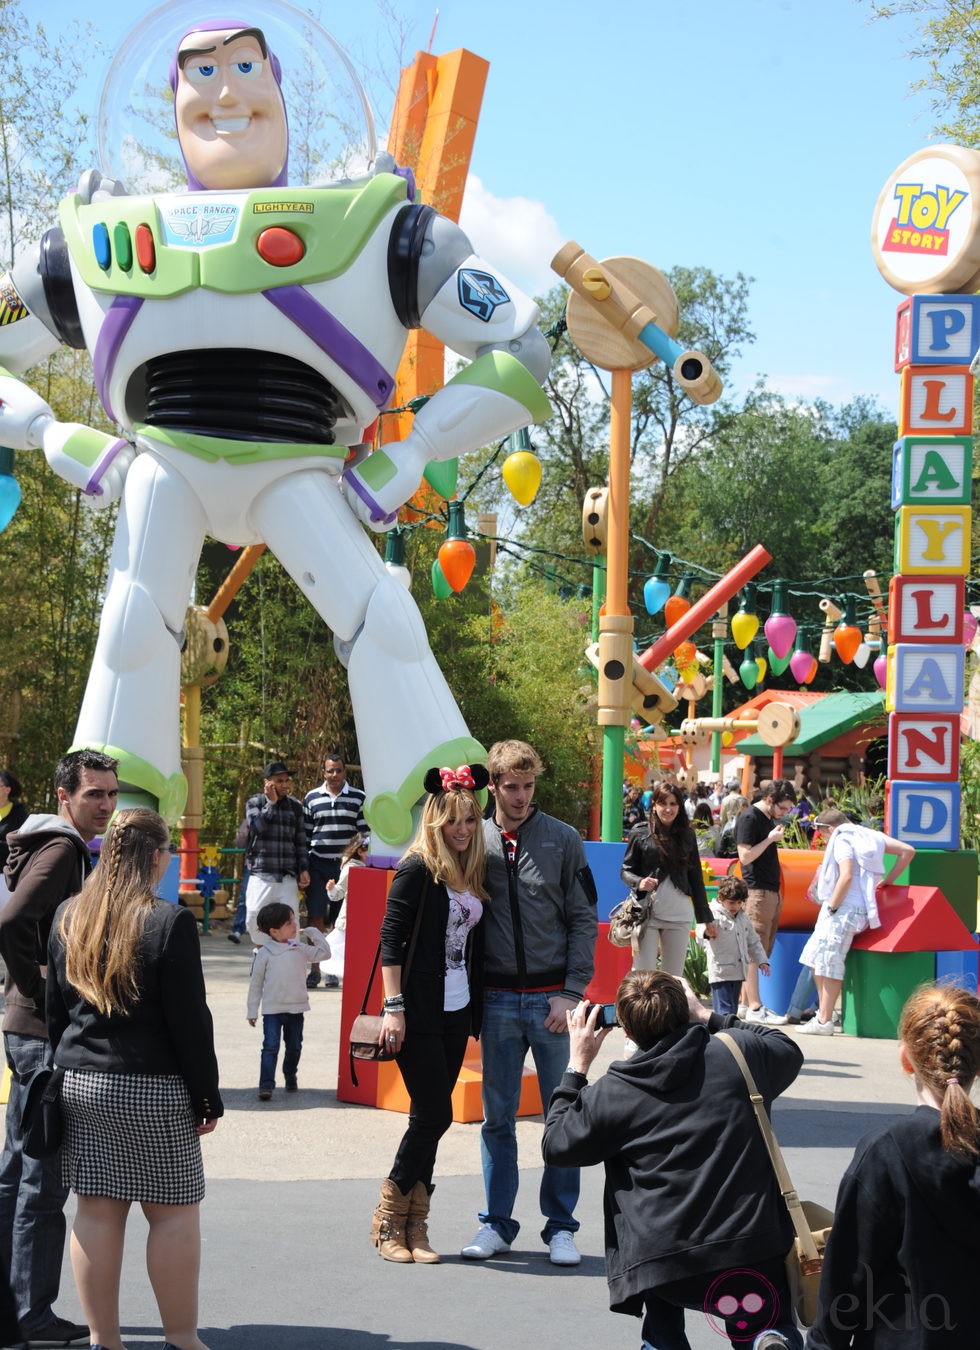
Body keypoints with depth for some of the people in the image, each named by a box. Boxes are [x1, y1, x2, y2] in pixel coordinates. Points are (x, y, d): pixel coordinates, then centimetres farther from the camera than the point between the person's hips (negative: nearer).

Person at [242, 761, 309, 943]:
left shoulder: (295, 806, 13)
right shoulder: (254, 803, 6)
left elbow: (300, 841, 14)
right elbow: (257, 827, -13)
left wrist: (303, 870, 7)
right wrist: (271, 802, -8)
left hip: (288, 876, 2)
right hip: (261, 874, -2)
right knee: (254, 917, -5)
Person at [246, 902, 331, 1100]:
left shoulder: (300, 949, 3)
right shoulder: (264, 954, -7)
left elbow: (324, 953, 10)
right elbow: (255, 983, -1)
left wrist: (314, 934, 3)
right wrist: (252, 1011, 1)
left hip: (296, 1009, 4)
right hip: (272, 1009, -4)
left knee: (294, 1046, 15)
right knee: (271, 1046, -11)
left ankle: (290, 1076, 36)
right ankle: (266, 1085, -12)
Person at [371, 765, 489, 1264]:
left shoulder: (474, 871, 11)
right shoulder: (418, 869, -9)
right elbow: (391, 937, -11)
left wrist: (478, 1009, 10)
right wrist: (394, 1007, -15)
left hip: (456, 1012, 6)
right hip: (419, 1014, -6)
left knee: (431, 1117, 7)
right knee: (433, 1114, -7)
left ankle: (414, 1226, 12)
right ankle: (387, 1219, 7)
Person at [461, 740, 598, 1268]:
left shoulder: (563, 840, 1)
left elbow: (584, 921, 2)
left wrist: (571, 993, -7)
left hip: (551, 999, -1)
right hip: (497, 1000, 1)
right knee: (497, 1118, 7)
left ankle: (560, 1225, 11)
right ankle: (497, 1223, 16)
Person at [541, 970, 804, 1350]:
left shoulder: (611, 1094, 0)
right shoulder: (739, 1054, 3)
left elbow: (557, 1145, 16)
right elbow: (789, 1050, 27)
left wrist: (577, 1065, 21)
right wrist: (707, 1019, 31)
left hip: (660, 1261, 0)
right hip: (751, 1247, 0)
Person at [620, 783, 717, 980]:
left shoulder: (687, 835, 9)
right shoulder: (641, 834, 2)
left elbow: (696, 877, 14)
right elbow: (625, 870, 7)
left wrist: (706, 918, 13)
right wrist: (639, 882, -16)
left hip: (679, 915, 2)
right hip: (646, 913, -2)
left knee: (674, 978, 2)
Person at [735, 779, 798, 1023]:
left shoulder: (770, 819, 17)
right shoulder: (749, 818, -10)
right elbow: (745, 856, -16)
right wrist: (770, 839, -16)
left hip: (772, 891, 10)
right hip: (757, 891, -10)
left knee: (761, 951, 10)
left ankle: (746, 1001, 14)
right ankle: (754, 1008, -8)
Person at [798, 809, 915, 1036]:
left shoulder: (841, 840, -6)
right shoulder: (868, 835, 17)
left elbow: (846, 875, -20)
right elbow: (907, 851, 15)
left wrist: (831, 906, -13)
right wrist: (887, 880, 19)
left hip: (845, 908, -9)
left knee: (828, 963, -7)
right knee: (816, 958, 16)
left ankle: (824, 1021, -7)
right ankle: (823, 1012, 19)